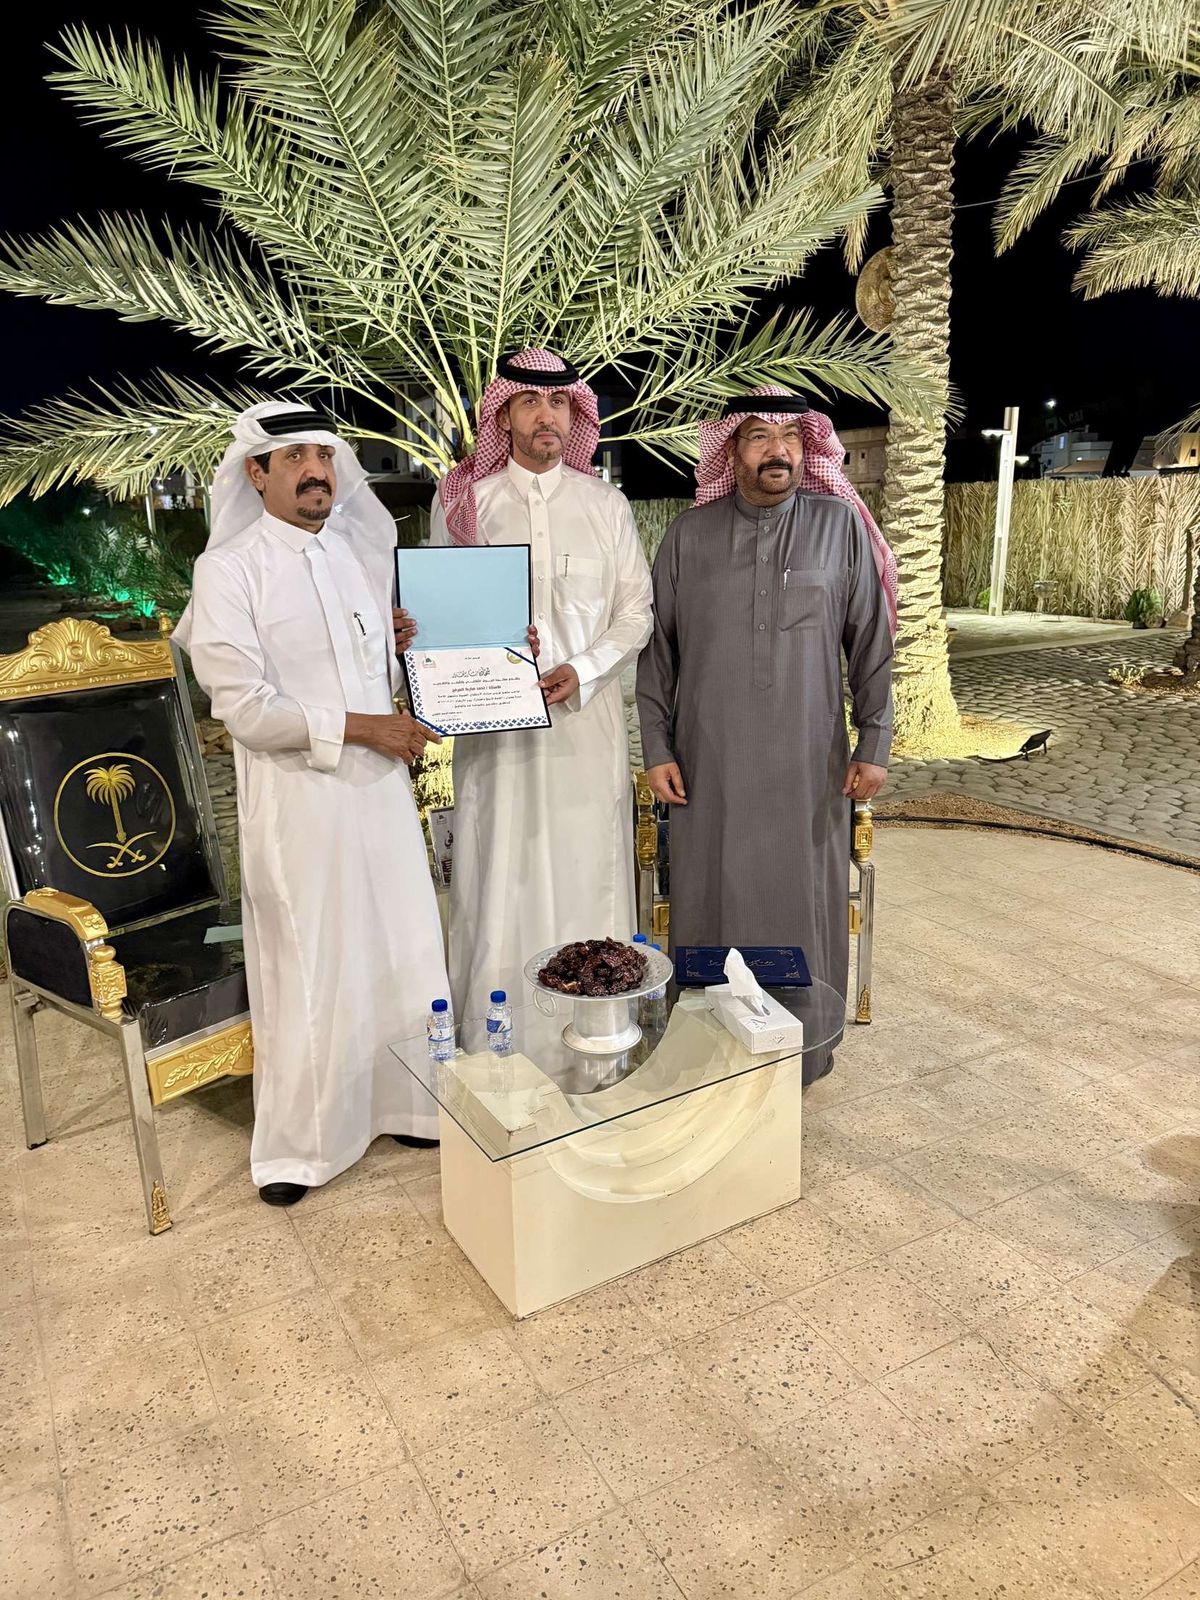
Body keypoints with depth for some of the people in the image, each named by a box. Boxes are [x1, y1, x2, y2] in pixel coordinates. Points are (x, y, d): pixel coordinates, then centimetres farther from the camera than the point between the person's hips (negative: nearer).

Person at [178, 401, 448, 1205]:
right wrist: (359, 727, -16)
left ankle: (408, 1103, 32)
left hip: (382, 784, 5)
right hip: (296, 795, -5)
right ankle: (297, 1145, 24)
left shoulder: (365, 547, 10)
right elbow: (244, 706, -15)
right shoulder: (229, 568, -8)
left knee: (406, 951, 13)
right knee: (308, 972, 4)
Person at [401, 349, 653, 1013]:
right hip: (493, 721, -1)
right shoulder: (463, 502, 5)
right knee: (498, 877, 2)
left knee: (585, 871, 5)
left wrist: (583, 671, -9)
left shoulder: (606, 504, 8)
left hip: (585, 716, 1)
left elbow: (637, 610, 7)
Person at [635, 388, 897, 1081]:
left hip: (808, 763, -1)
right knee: (714, 901, 8)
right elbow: (657, 648, 6)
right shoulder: (689, 535, 4)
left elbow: (872, 643, 3)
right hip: (711, 763, 1)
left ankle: (805, 1050, 26)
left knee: (805, 903, 8)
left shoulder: (842, 527, 2)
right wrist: (658, 747, 2)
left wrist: (874, 743, -1)